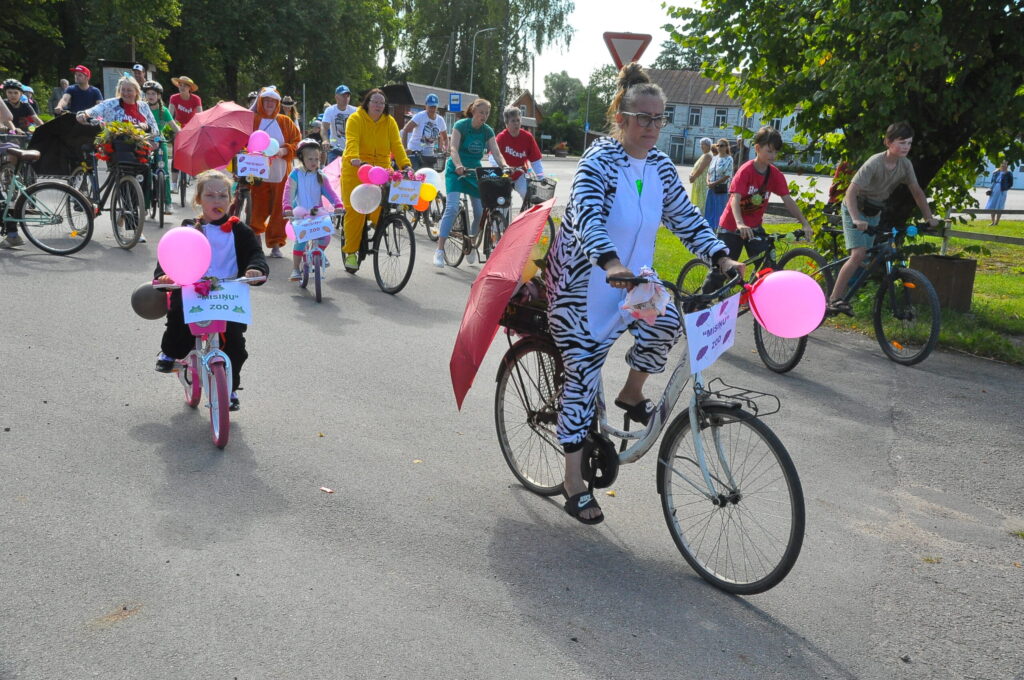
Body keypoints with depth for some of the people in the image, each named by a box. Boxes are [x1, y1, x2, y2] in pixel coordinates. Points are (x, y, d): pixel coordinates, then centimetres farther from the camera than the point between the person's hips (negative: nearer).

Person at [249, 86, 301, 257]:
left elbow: (298, 141, 8)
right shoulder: (252, 120, 4)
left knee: (279, 210, 0)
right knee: (259, 210, -1)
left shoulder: (285, 121, 9)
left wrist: (285, 150, -9)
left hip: (281, 174, 1)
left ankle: (276, 244, 11)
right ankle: (255, 234, 24)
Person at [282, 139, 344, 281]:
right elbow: (289, 192, -14)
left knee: (326, 235, -13)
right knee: (301, 240, -16)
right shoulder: (295, 175, -4)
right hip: (300, 214, -3)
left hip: (317, 212, 3)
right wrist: (287, 208, -31)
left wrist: (338, 205, -20)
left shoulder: (320, 176, 6)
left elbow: (329, 192, -2)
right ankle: (295, 269, -5)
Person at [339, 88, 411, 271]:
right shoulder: (355, 119, -6)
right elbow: (352, 141, -21)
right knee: (355, 210, -4)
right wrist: (354, 159, -41)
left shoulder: (390, 122, 5)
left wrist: (406, 165, -21)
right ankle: (351, 251, 5)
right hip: (356, 170, -3)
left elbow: (397, 145, -5)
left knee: (381, 207, -16)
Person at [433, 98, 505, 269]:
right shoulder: (461, 125, -11)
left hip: (475, 171, 5)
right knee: (452, 207, -20)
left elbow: (496, 152, -8)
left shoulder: (487, 131, 1)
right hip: (456, 170, -5)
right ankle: (439, 250, -21)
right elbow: (453, 148, -23)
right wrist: (458, 165, -43)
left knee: (481, 212, -1)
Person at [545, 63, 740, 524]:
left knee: (667, 322, -23)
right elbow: (587, 214, -35)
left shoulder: (660, 165, 2)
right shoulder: (600, 159, -18)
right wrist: (611, 263, -52)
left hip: (630, 276, 6)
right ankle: (574, 482, 8)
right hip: (583, 280, -6)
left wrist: (721, 258, -12)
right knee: (584, 371, -4)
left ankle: (632, 395, 7)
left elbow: (685, 217, 3)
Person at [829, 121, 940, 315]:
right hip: (855, 209, -7)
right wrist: (856, 219, -44)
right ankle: (834, 300, -19)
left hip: (874, 213, 7)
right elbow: (851, 190, -32)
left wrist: (930, 218, 1)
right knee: (858, 254, -22)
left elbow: (917, 191, 4)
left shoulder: (905, 164, -7)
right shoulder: (874, 163, -26)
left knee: (863, 258, 6)